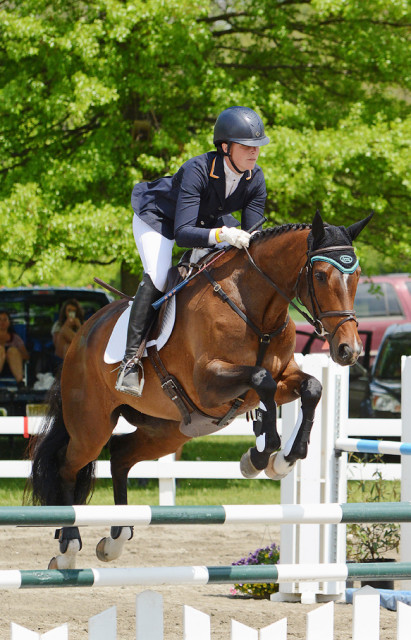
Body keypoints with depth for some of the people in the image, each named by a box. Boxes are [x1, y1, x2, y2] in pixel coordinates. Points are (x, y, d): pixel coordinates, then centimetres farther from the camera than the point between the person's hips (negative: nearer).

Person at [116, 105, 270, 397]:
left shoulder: (255, 179, -21)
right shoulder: (198, 170, -38)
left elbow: (253, 235, -17)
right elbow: (183, 233, -44)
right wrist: (222, 235, -60)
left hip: (210, 219, 6)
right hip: (158, 217, -6)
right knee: (157, 277, -29)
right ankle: (131, 357, -24)